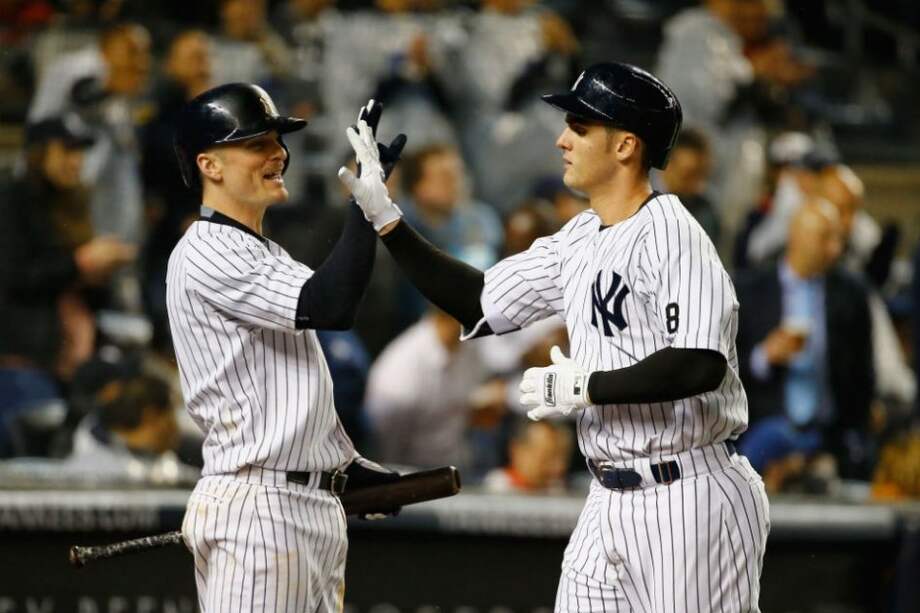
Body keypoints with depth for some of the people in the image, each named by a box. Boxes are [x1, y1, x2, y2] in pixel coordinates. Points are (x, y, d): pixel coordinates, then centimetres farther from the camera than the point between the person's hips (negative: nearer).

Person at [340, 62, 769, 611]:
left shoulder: (671, 235, -15)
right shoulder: (580, 241, 12)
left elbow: (701, 365, -26)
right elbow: (478, 302, 19)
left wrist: (586, 387, -19)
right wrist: (386, 218, 13)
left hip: (689, 501, -9)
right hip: (610, 504, 9)